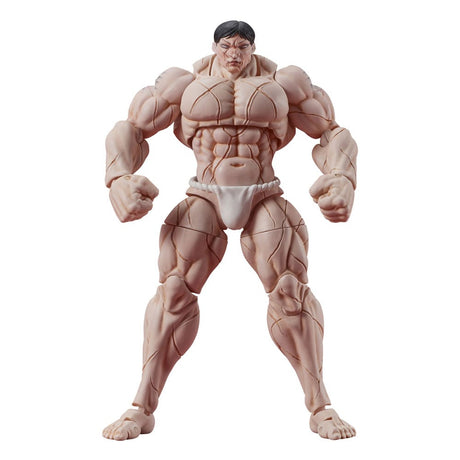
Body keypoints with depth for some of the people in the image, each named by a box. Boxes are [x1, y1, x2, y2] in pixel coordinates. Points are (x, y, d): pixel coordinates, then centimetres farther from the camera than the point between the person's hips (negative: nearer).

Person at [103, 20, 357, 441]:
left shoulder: (281, 83, 6)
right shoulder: (186, 84, 6)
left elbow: (332, 134, 6)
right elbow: (131, 130, 5)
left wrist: (342, 179, -15)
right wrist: (120, 179, -15)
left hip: (265, 202, 0)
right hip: (205, 202, 0)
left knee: (291, 291, -16)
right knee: (174, 290, -14)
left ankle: (320, 409, -7)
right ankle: (142, 409, -7)